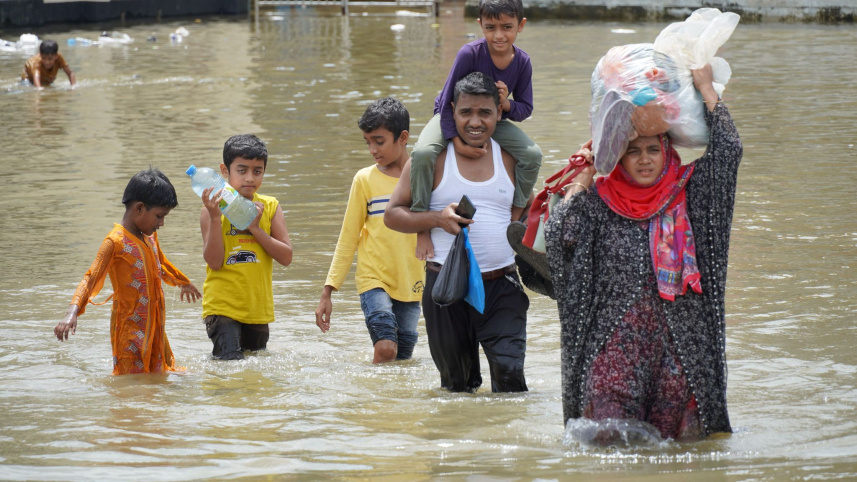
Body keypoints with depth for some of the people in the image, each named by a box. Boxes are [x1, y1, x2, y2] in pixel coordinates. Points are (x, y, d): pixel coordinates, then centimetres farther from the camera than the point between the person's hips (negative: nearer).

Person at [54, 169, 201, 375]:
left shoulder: (150, 238, 11)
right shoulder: (116, 242, -14)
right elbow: (91, 278, -23)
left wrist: (185, 283, 53)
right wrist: (72, 313, -39)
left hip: (155, 327, 8)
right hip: (130, 329, -8)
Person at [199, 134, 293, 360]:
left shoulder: (270, 207, 4)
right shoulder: (214, 208, -5)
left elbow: (286, 257, -4)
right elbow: (214, 262, -13)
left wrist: (255, 228, -15)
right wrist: (215, 217, -21)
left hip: (258, 307, 4)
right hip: (222, 306, -4)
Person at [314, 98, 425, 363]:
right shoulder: (365, 179, 2)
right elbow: (348, 239, 6)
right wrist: (328, 290, 2)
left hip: (411, 283, 2)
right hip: (373, 280, -2)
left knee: (403, 357, -1)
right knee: (385, 348, -20)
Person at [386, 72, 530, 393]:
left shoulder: (511, 159, 10)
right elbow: (392, 214, 3)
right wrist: (438, 218, -14)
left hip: (502, 285, 1)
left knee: (510, 372, -15)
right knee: (456, 384, 8)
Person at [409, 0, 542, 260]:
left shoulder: (522, 62, -15)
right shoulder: (470, 53, -28)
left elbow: (525, 108, -5)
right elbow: (447, 101, -23)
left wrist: (507, 105, -29)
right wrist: (457, 141, -34)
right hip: (451, 116, -4)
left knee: (532, 154, -19)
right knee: (423, 153, -34)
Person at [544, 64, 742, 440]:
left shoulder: (687, 195, 7)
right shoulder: (599, 203, 5)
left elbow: (728, 151, -3)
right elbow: (559, 235, -10)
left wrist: (706, 88, 2)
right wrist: (582, 179, -2)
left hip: (678, 338, 1)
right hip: (614, 343, -1)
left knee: (679, 437, 1)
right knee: (607, 442, -6)